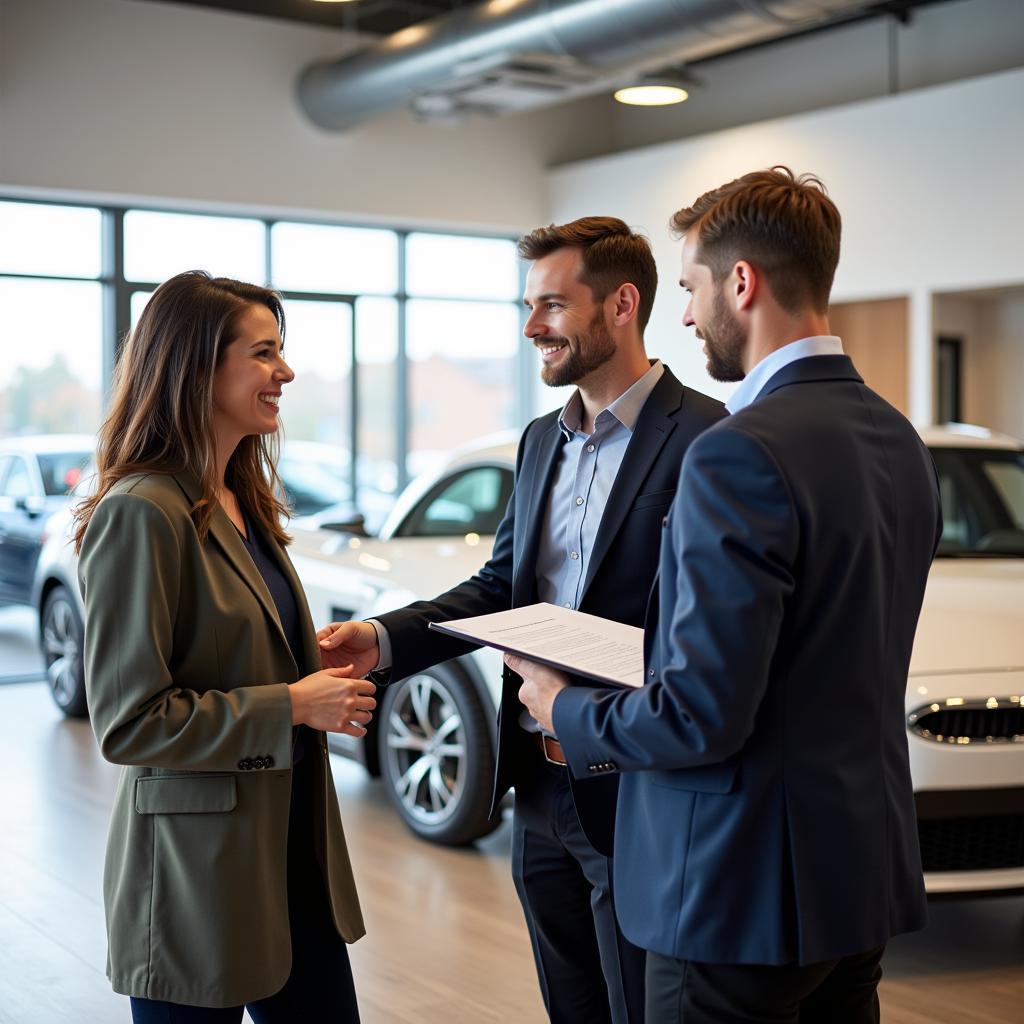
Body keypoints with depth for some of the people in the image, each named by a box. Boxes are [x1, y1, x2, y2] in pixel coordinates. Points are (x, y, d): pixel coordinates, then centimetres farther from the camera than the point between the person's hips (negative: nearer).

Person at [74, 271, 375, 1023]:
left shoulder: (242, 502, 10)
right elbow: (127, 722, -20)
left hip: (292, 845, 9)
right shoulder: (142, 514, -18)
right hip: (197, 871, -8)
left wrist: (322, 677, 3)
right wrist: (291, 706, -19)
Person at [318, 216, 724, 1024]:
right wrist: (381, 640, -1)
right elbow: (499, 587, 13)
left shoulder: (703, 438, -15)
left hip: (634, 797, -7)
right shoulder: (542, 441, 12)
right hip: (542, 790, 8)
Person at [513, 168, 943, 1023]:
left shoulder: (741, 454, -21)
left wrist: (568, 712, -6)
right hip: (865, 867, 9)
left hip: (745, 888, -8)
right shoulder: (899, 441, 6)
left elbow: (704, 714, -24)